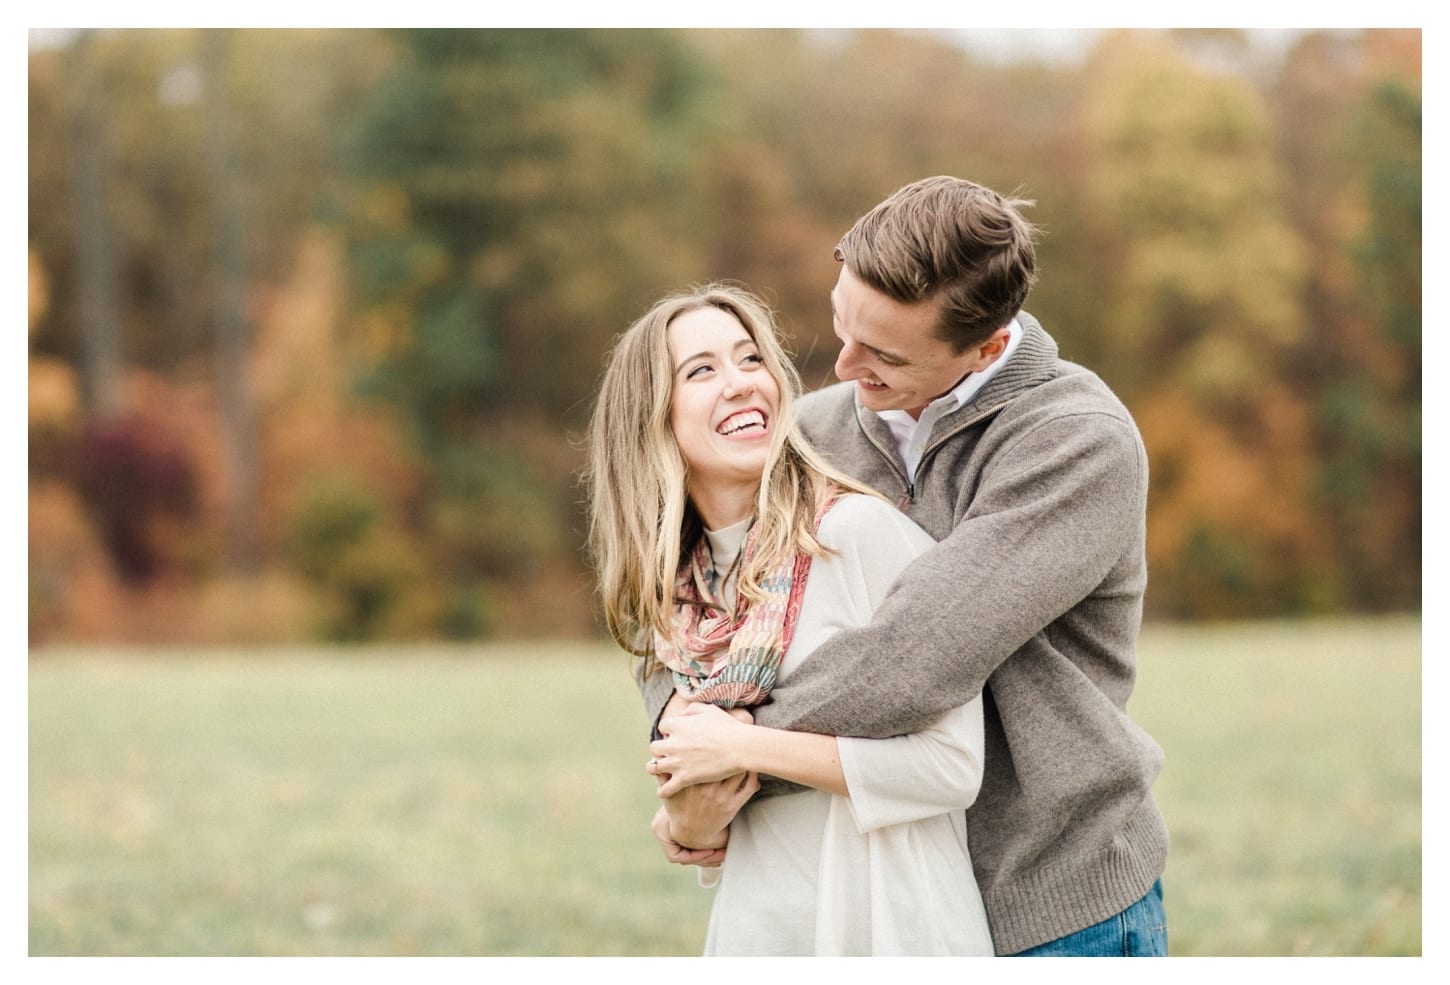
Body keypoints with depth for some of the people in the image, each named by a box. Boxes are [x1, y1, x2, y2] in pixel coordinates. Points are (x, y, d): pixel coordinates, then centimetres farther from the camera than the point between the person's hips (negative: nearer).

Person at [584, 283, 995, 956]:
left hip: (890, 933, -5)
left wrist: (744, 747, -16)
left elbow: (953, 762, -18)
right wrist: (690, 826, -6)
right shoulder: (672, 601, 6)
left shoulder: (860, 529, -13)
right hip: (753, 935, 5)